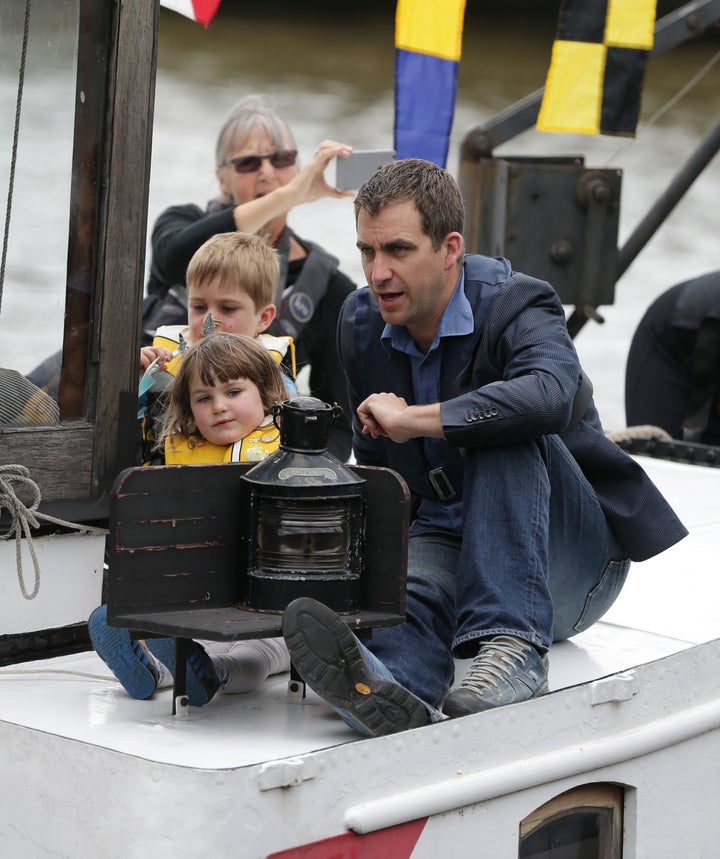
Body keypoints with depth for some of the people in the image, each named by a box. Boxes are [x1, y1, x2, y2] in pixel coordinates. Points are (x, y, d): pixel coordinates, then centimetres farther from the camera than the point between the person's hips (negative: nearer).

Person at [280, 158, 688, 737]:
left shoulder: (515, 307, -16)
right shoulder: (361, 323, 5)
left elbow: (552, 396, -42)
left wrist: (410, 418, -33)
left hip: (575, 561, -4)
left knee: (503, 437, -33)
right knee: (399, 588, -33)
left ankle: (513, 646, -45)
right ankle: (390, 692, -69)